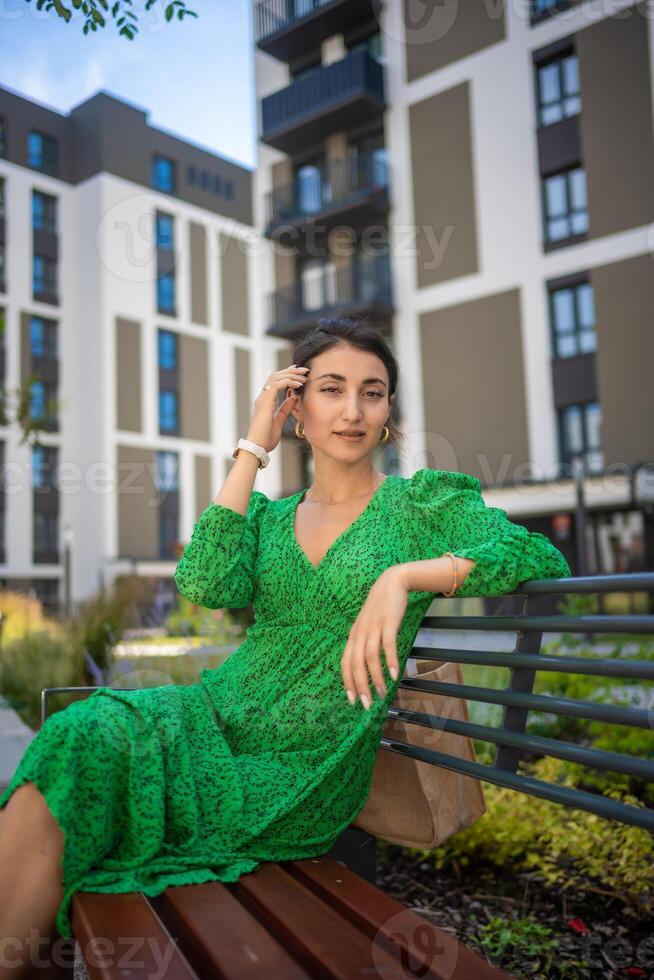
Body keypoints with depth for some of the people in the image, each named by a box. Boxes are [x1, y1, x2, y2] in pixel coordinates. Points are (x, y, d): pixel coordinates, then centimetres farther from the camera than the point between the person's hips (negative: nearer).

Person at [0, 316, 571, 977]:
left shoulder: (422, 501, 2)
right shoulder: (269, 514, 11)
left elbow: (542, 556, -12)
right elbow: (206, 584, -9)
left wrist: (403, 575, -23)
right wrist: (253, 448, -4)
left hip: (302, 768, -3)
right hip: (215, 715, 4)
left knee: (89, 752, -24)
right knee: (82, 733, -27)